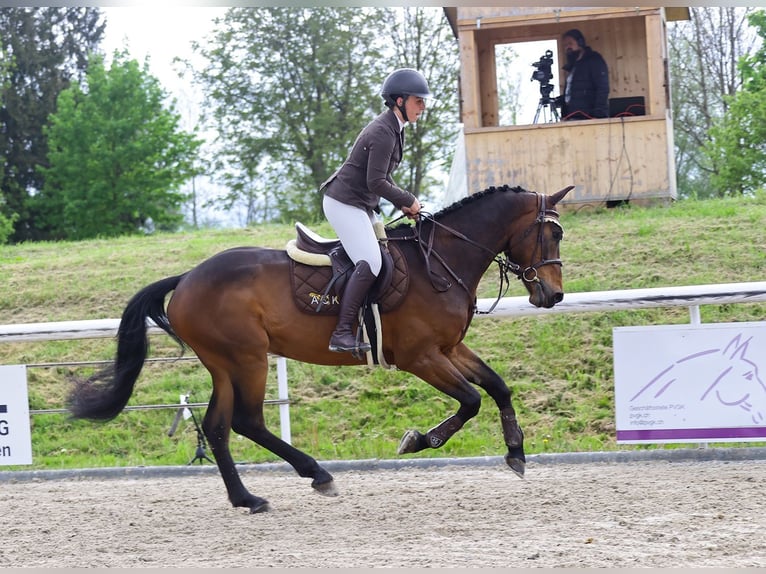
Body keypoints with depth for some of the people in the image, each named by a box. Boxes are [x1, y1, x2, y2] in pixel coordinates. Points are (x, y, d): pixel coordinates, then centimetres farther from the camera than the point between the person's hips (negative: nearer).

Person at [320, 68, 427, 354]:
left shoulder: (392, 129, 13)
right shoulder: (383, 133, -19)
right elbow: (376, 182, -23)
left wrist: (403, 203, 8)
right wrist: (408, 201, -11)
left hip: (361, 205, 11)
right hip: (344, 203, -11)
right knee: (370, 263, -21)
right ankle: (342, 333, -24)